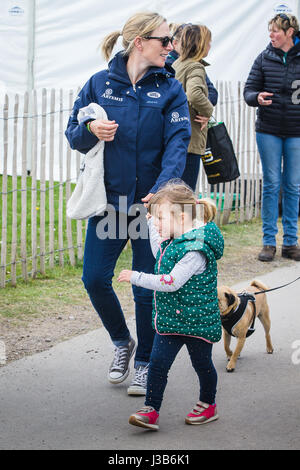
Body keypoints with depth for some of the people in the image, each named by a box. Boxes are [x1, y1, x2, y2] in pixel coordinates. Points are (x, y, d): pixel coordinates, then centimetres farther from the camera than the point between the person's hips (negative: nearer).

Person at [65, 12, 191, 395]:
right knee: (94, 278, -2)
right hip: (108, 199, 1)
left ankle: (145, 363, 21)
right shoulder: (99, 84, 1)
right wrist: (91, 130, -19)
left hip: (150, 202, -1)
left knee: (147, 288, 3)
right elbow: (73, 134, 5)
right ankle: (122, 342, 26)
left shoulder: (169, 89, -1)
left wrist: (163, 188, -27)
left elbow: (178, 142, -11)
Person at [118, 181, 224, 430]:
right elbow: (160, 255, 28)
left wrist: (135, 277, -23)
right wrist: (152, 220, 21)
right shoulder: (174, 240, 4)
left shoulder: (197, 249, -25)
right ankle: (151, 410, 0)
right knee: (158, 362, -1)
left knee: (202, 363, 12)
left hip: (196, 321, -8)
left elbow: (172, 282, -28)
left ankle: (208, 405, 32)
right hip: (170, 318, 8)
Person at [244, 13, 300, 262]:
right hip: (269, 131, 0)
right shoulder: (264, 59, 3)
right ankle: (269, 241, 8)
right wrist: (257, 98, -16)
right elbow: (249, 90, 5)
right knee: (271, 185, 2)